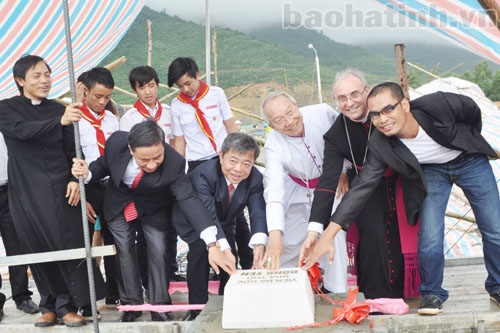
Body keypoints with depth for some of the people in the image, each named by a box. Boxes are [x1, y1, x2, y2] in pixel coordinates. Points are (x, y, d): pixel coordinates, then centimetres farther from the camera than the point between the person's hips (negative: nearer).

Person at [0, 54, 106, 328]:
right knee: (38, 249, 3)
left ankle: (66, 306, 2)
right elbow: (23, 131, -19)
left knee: (67, 244, -5)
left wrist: (75, 179, -9)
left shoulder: (58, 109, 10)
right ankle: (50, 305, 15)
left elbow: (72, 150, 9)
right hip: (27, 191, -1)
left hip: (60, 187, 1)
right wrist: (60, 121, -35)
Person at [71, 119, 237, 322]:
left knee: (158, 251, -2)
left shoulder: (173, 163, -39)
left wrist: (212, 244, -52)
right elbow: (105, 165, -10)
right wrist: (87, 173, -34)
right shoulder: (116, 142, -34)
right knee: (124, 251, 5)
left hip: (153, 208, -1)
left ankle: (159, 306, 13)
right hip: (120, 204, 2)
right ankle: (131, 304, 20)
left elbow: (189, 199, -43)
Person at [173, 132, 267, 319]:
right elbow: (208, 216, -46)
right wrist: (222, 248, -59)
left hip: (224, 222, 4)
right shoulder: (203, 174, -37)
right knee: (201, 248, -27)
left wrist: (259, 245, -52)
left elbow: (258, 212, -33)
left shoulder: (255, 179, -22)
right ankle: (198, 309, -16)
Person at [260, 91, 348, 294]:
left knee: (335, 241, -13)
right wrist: (274, 234, -54)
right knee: (289, 245, -3)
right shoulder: (274, 145, -29)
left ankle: (336, 292, 2)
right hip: (299, 192, 0)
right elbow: (274, 189, -43)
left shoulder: (323, 113, -27)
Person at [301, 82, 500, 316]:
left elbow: (474, 111, -12)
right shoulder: (380, 146, -28)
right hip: (430, 171, 0)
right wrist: (327, 235, -35)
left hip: (470, 161, 0)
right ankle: (432, 293, 9)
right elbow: (361, 188, -28)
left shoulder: (440, 104, -34)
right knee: (429, 237, -16)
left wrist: (473, 144, 5)